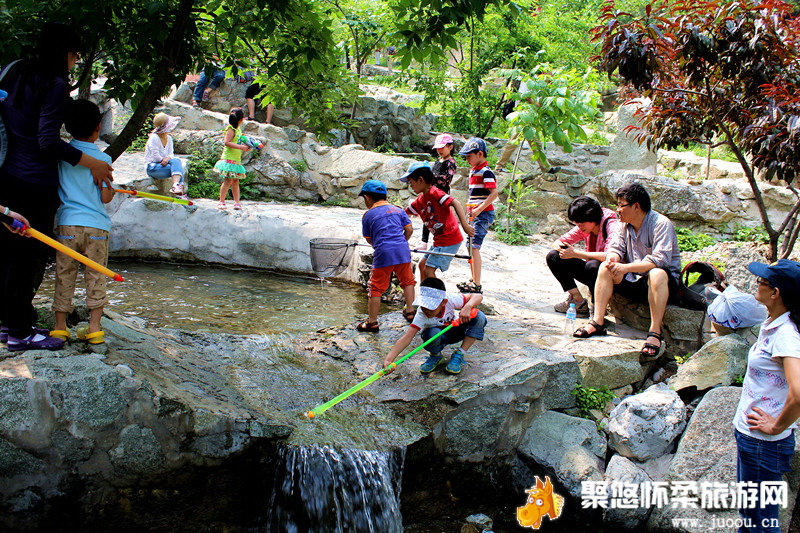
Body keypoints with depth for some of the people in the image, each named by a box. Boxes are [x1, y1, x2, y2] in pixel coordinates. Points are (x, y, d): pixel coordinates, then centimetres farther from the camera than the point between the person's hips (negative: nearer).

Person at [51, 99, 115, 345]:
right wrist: (113, 189, 16)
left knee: (64, 276, 9)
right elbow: (105, 197, -5)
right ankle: (94, 327, 10)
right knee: (96, 277, 8)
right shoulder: (102, 159, -5)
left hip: (66, 223, 2)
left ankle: (59, 326, 13)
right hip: (95, 224, -2)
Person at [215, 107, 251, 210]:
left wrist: (245, 147, 11)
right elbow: (227, 142, -23)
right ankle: (221, 201, -3)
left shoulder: (238, 129, 15)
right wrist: (241, 147, -25)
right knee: (228, 181, -9)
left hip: (237, 159, 9)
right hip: (229, 159, -9)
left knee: (235, 181, 9)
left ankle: (236, 202, 11)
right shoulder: (231, 129, -12)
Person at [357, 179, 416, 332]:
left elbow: (369, 239, 11)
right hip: (402, 251, 4)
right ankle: (410, 312, 29)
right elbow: (409, 229, 10)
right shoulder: (398, 210, 15)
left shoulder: (368, 215, 6)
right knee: (407, 281, 22)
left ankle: (372, 322, 6)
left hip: (383, 253, -3)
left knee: (376, 288, 3)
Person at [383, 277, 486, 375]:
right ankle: (435, 356, -4)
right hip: (437, 337, -2)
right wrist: (388, 360, -51)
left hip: (454, 332, 2)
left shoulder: (450, 299, -29)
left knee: (479, 317, -25)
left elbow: (478, 296, -23)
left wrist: (467, 307, -45)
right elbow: (407, 338, -40)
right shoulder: (421, 315, -32)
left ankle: (459, 355, -12)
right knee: (433, 333, -40)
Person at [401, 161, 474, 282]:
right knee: (422, 264, 17)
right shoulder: (419, 201, 12)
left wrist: (465, 224, -34)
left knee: (429, 269, -12)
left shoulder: (435, 193, -15)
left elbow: (456, 203, -25)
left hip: (449, 240, -10)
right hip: (439, 240, 10)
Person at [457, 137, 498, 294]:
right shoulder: (473, 171, 16)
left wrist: (478, 209, -25)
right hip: (475, 213, 10)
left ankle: (477, 285, -14)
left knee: (474, 246, -15)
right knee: (471, 246, 14)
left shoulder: (486, 172, -13)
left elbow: (494, 193, -21)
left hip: (484, 213, -10)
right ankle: (473, 280, 25)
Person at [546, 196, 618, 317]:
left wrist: (575, 253, -32)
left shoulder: (611, 226, -21)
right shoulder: (583, 228, 0)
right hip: (593, 275, 7)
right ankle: (578, 301, -4)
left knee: (592, 265, -39)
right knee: (553, 256, -3)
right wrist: (560, 248, -22)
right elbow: (557, 242, 5)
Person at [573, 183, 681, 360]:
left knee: (657, 274, -38)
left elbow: (661, 259, -28)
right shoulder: (623, 224, 7)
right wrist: (612, 258, -27)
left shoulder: (661, 224, -16)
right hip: (634, 281, 6)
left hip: (665, 281, -6)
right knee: (605, 268, -14)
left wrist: (626, 268, -35)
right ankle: (598, 322, -20)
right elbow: (615, 248, -1)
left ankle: (655, 332, -36)